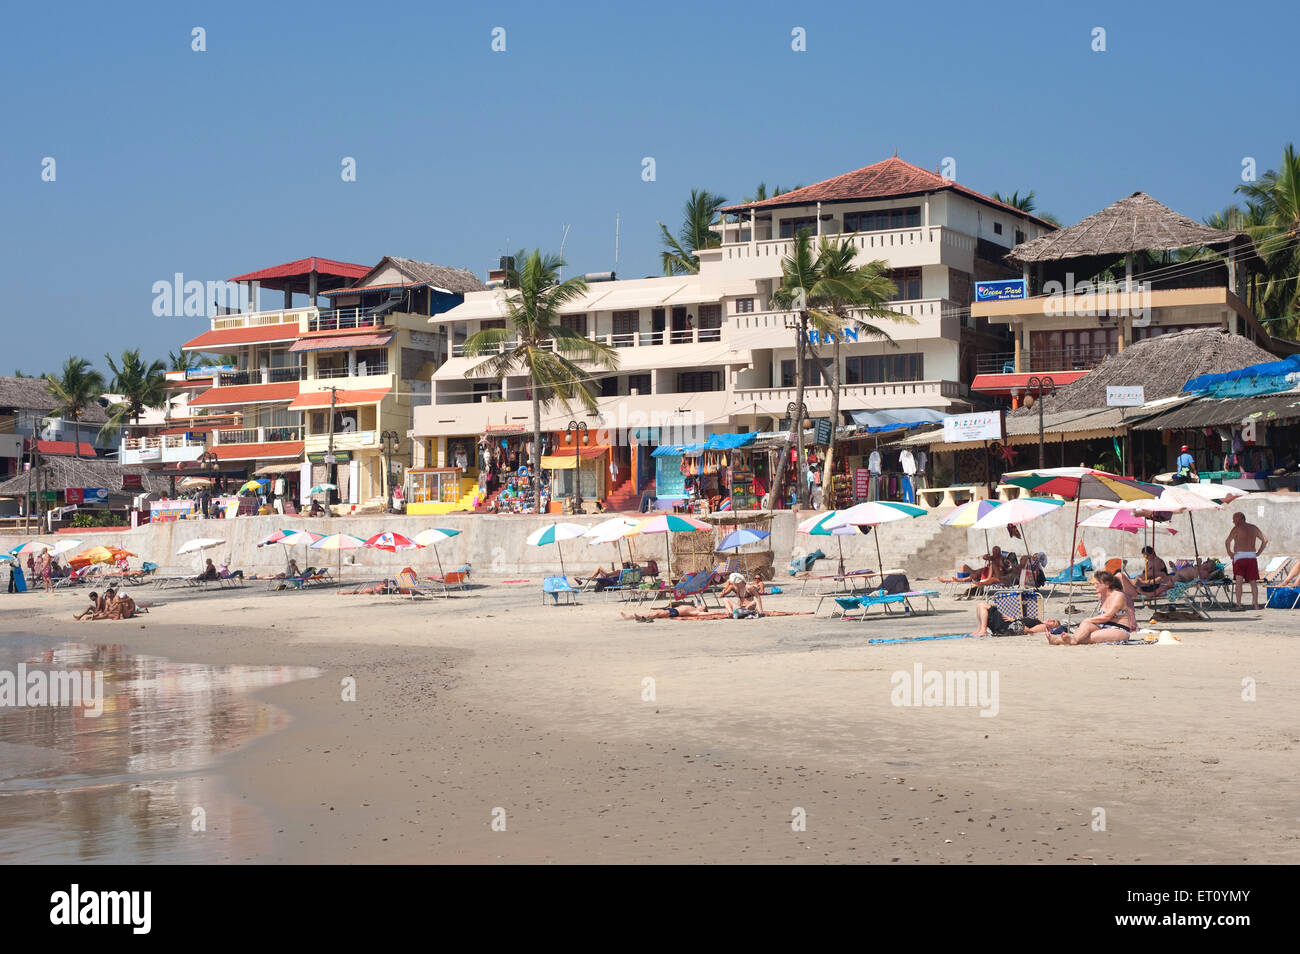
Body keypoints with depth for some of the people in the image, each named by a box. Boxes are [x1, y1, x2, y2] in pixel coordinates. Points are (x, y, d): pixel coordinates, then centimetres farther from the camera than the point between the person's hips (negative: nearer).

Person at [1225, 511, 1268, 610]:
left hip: (1239, 556, -5)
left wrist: (1229, 552, -1)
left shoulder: (1237, 528, -4)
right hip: (1252, 556, 5)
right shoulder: (1253, 528, 14)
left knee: (1239, 581, -10)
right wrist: (1258, 552, 14)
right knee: (1253, 582, 11)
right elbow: (1265, 540, 16)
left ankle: (1239, 604, -18)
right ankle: (1256, 604, 12)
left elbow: (1227, 541, -14)